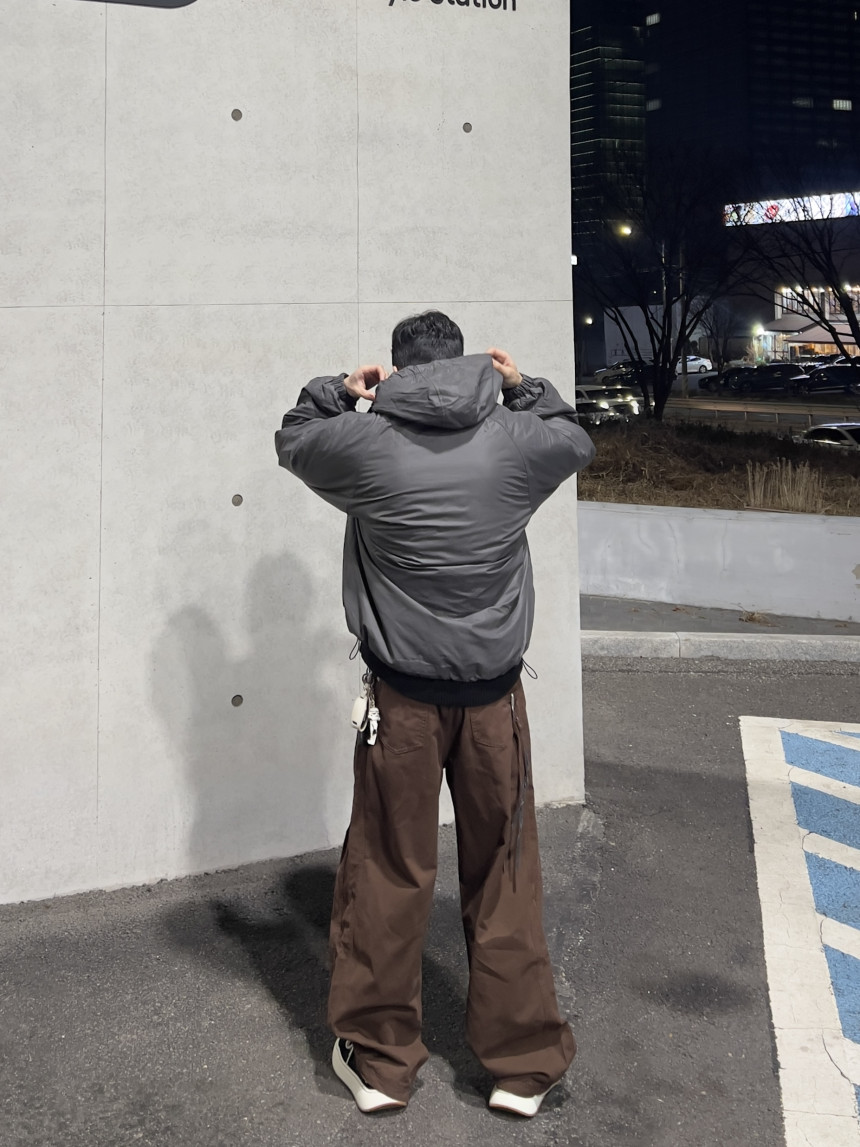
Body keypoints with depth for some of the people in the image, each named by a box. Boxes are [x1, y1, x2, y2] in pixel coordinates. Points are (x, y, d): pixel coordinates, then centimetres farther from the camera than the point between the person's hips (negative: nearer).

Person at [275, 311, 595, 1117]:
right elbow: (577, 441, 20)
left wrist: (339, 389, 25)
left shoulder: (362, 441, -6)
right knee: (505, 879, 12)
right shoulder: (516, 439, -3)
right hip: (494, 697, 1)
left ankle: (378, 1059, 25)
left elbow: (292, 440, 15)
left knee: (387, 877, 12)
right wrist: (524, 386, 27)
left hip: (402, 699, -1)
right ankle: (523, 1064, 23)